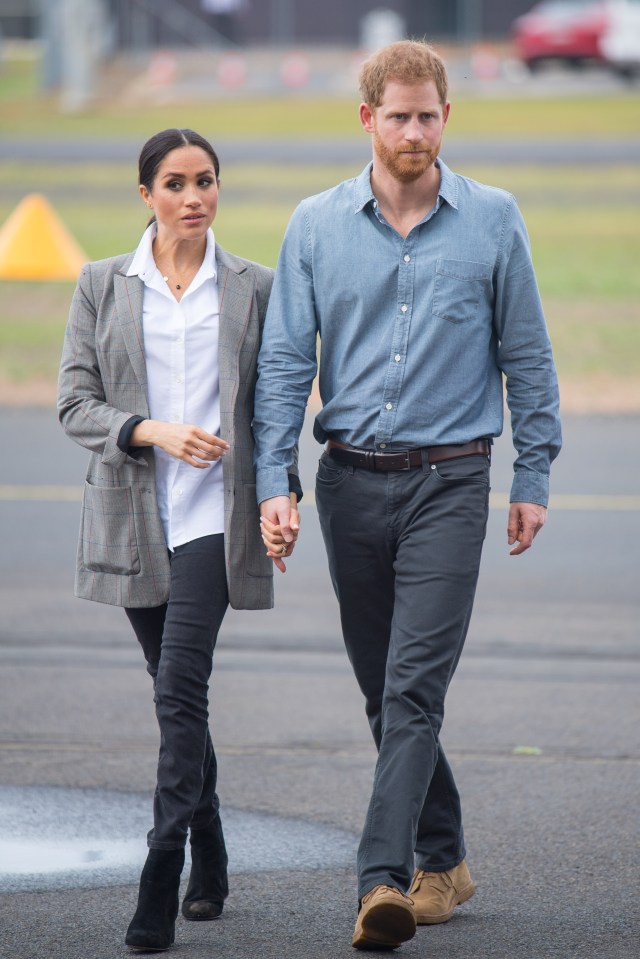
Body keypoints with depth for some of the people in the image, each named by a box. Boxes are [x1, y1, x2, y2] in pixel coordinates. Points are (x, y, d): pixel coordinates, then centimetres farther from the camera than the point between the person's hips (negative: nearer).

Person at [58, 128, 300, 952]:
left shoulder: (253, 289, 4)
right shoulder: (102, 287, 6)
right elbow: (75, 403, 1)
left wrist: (284, 500, 0)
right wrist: (152, 431, -15)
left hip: (215, 515, -2)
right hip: (134, 515, 2)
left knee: (181, 686, -16)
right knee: (175, 693, 11)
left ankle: (161, 883, -19)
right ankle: (209, 863, 27)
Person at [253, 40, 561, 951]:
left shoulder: (492, 220, 0)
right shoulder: (316, 225, 3)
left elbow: (527, 355, 6)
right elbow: (284, 361, 3)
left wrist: (534, 476, 4)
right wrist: (274, 481, -5)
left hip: (449, 482, -3)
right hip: (352, 481, 3)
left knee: (414, 686, -14)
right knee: (383, 689, 11)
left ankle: (384, 879, -19)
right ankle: (443, 859, 26)